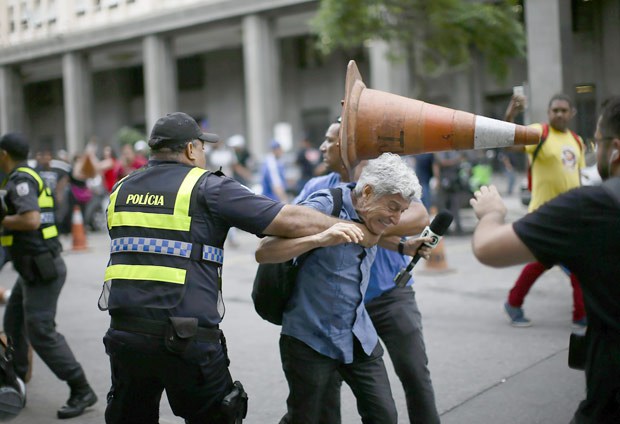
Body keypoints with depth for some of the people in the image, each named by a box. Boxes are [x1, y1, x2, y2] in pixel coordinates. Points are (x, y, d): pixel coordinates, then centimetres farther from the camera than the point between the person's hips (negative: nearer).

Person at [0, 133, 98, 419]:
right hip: (34, 268, 10)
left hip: (40, 269, -10)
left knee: (41, 332, -8)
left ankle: (82, 391, -4)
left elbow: (31, 220, -28)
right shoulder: (30, 176, 15)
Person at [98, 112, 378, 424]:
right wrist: (358, 233, 3)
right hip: (185, 339, -5)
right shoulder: (207, 187, -4)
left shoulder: (121, 190, 14)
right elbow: (291, 220, -7)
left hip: (124, 333, 5)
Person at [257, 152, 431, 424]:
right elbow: (263, 253, -22)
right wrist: (319, 239, -36)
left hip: (360, 337, 6)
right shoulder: (324, 206, -18)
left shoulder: (371, 214, 3)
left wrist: (405, 248, 8)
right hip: (311, 338, -6)